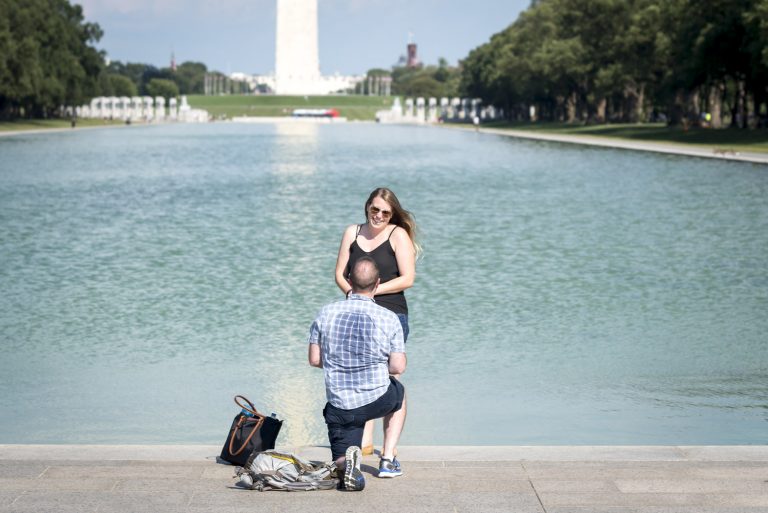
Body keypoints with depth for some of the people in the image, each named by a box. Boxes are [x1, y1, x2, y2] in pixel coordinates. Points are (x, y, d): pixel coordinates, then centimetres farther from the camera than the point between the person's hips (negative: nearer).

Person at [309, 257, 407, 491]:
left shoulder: (327, 313, -2)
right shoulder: (389, 318, -9)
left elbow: (314, 359, 4)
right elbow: (398, 367, -8)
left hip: (339, 405, 1)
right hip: (377, 400, -1)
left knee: (339, 461, 19)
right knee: (398, 392, 36)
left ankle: (347, 461, -22)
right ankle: (388, 460, 24)